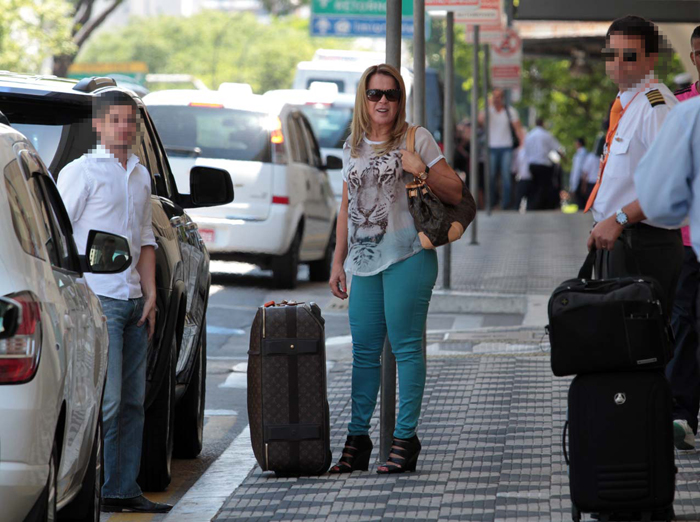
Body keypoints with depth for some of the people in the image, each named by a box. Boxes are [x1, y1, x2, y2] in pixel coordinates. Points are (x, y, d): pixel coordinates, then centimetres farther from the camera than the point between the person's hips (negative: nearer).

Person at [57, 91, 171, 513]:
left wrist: (150, 294, 13)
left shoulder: (140, 175, 17)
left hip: (133, 300, 7)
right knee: (106, 400, -12)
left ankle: (125, 490, 12)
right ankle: (97, 490, -9)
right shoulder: (80, 172, -5)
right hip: (97, 299, -7)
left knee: (133, 401, 7)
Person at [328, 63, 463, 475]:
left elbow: (455, 194, 0)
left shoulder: (417, 139, 2)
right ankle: (358, 439, 11)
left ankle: (406, 438, -1)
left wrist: (422, 171, -16)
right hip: (364, 261, 5)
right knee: (364, 351, 5)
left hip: (406, 257, -5)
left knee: (406, 346, -5)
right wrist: (338, 260, 18)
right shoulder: (353, 148, 17)